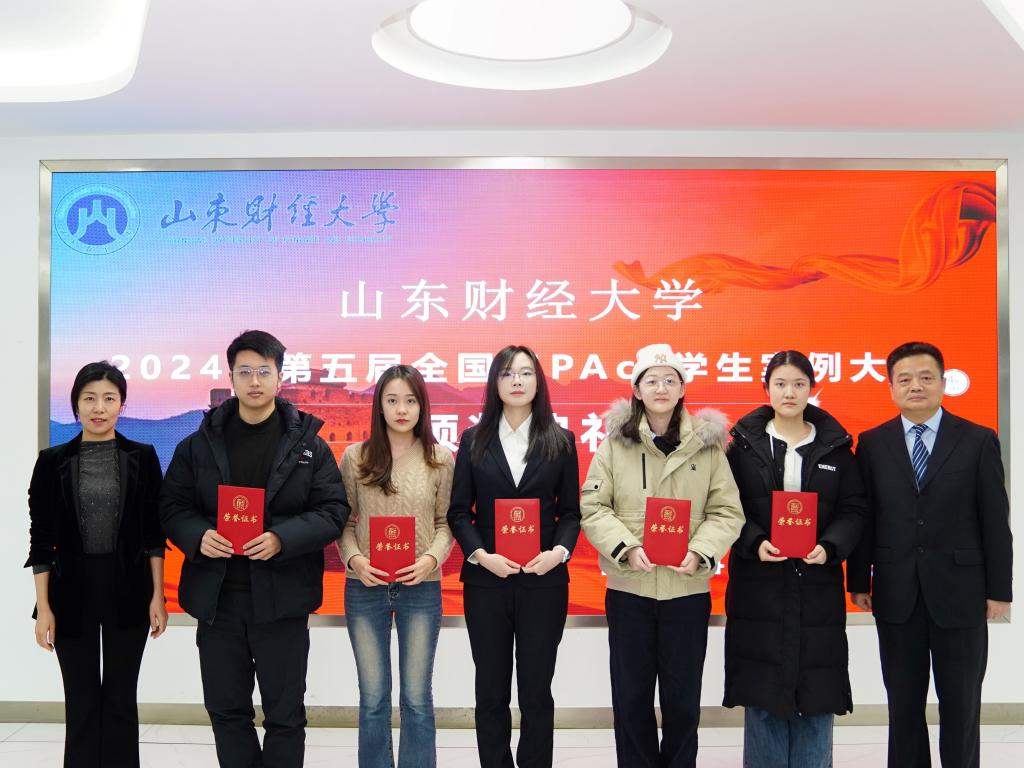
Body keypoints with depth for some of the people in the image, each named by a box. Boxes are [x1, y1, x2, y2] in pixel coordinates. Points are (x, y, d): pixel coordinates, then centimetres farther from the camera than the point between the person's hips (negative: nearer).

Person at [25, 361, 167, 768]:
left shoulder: (142, 457, 1)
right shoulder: (53, 461, 0)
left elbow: (153, 533, 2)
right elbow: (41, 539, 1)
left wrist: (158, 597, -3)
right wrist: (43, 607, -3)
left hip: (128, 591, 0)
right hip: (72, 592, 0)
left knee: (120, 699, 8)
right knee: (81, 701, 8)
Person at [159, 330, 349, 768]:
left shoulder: (308, 443, -1)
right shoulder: (200, 443, 5)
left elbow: (333, 511, -4)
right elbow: (173, 506, 6)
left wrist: (281, 539, -19)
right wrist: (198, 537, -15)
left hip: (282, 597, -2)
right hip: (216, 596, 2)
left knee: (285, 713, 9)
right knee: (226, 710, 14)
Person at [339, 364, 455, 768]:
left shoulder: (441, 459, 0)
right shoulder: (355, 457, 0)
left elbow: (446, 522, 2)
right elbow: (344, 521, 3)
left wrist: (431, 559, -15)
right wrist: (354, 558, -15)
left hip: (421, 589, 0)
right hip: (365, 588, 1)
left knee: (416, 698, 9)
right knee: (373, 697, 12)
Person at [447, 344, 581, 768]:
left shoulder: (560, 441, 4)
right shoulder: (474, 440, 4)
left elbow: (570, 511, 4)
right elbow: (459, 511, 1)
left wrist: (559, 552, -14)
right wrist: (481, 555, -14)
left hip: (544, 580, 0)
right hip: (485, 580, 1)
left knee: (536, 688, 7)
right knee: (491, 689, 9)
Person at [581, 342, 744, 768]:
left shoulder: (707, 444, 1)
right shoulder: (615, 443, -1)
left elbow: (727, 511, 0)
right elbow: (593, 507, -3)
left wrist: (699, 552, -16)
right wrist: (627, 548, -17)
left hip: (688, 589, 0)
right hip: (628, 588, 0)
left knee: (683, 696, 11)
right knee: (631, 695, 10)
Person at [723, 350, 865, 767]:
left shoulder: (836, 446, 6)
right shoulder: (744, 443, 3)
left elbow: (853, 509, 4)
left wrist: (830, 547, -13)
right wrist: (755, 543, -16)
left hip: (817, 583, 1)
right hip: (759, 581, -1)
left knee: (816, 689, 5)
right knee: (762, 690, 3)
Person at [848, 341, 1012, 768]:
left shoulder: (978, 441, 0)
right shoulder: (873, 443, 3)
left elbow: (995, 520, -1)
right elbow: (864, 517, 2)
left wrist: (999, 589, -3)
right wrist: (859, 581, 1)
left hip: (959, 592, -1)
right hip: (896, 594, 1)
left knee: (960, 705, 9)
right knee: (903, 704, 12)